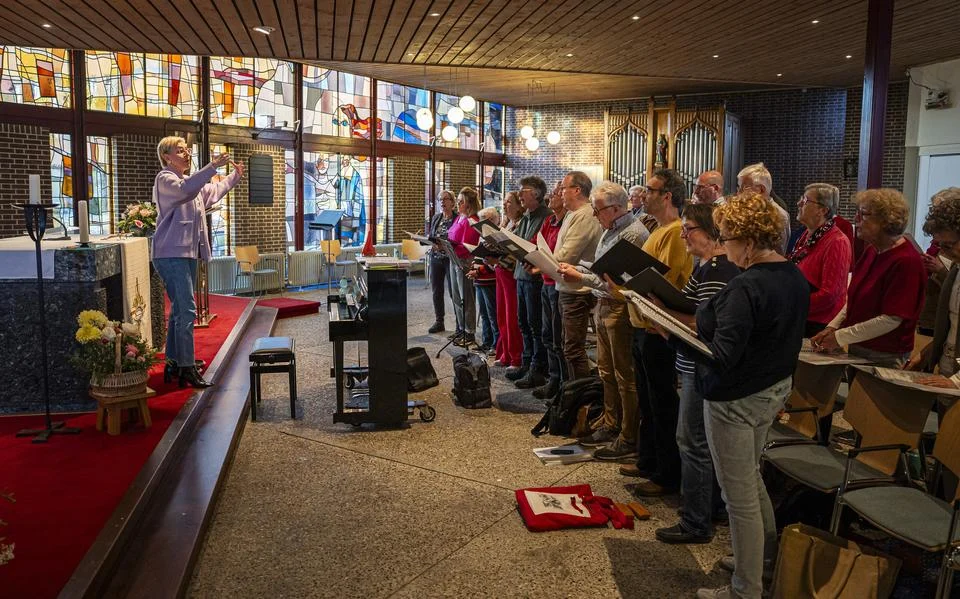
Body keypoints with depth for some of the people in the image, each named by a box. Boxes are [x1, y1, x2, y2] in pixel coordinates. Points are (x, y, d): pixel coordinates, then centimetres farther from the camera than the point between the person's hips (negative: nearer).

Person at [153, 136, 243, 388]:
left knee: (180, 310, 13)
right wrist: (213, 166, -32)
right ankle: (187, 368, -14)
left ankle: (173, 363, 21)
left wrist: (235, 176, 32)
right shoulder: (165, 179, -7)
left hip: (188, 254, 10)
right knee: (186, 310, -15)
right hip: (172, 254, -10)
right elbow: (186, 189, -29)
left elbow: (213, 192, 38)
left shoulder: (190, 180, 20)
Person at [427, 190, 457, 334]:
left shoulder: (457, 218, -7)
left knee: (453, 291, -5)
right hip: (436, 258, 6)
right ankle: (438, 322, 21)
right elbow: (430, 235, 17)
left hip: (450, 258, -6)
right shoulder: (436, 217, 12)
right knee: (436, 291, 10)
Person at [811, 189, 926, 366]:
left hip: (885, 358, -7)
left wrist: (840, 337, -17)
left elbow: (891, 319, -21)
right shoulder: (871, 251, 7)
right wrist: (831, 328, 0)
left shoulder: (906, 261, -19)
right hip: (856, 350, 7)